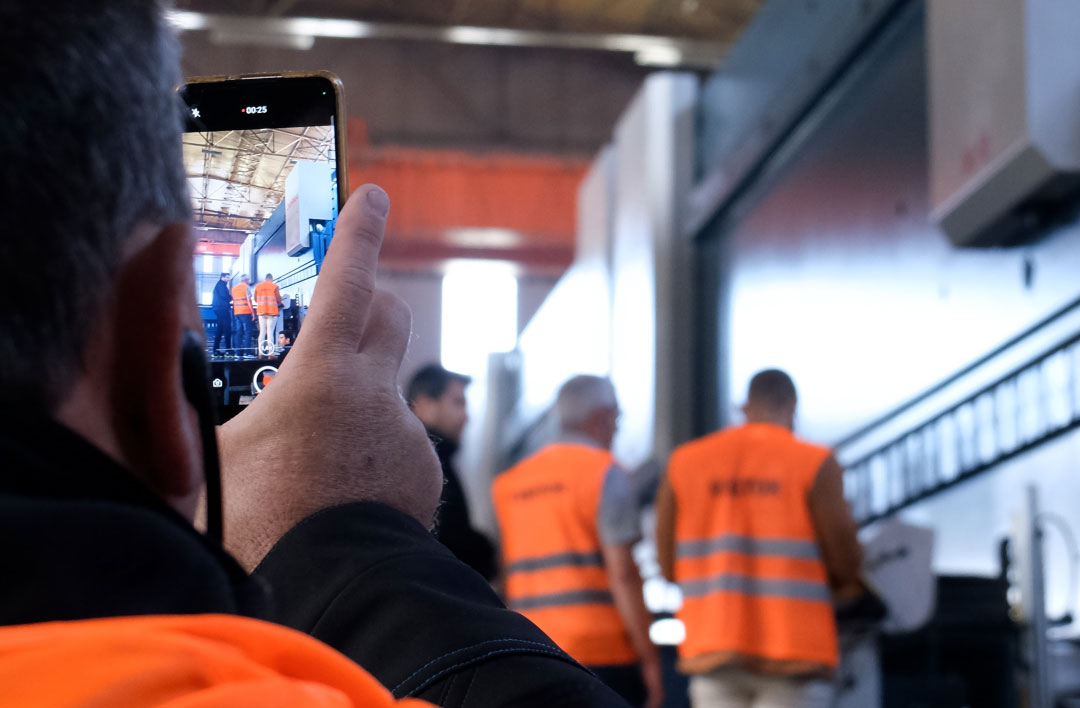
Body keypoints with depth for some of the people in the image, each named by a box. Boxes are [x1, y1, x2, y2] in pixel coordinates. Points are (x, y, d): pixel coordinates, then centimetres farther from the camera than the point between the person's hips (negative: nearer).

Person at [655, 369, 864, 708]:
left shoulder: (683, 463, 5)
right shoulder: (815, 463, -5)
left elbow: (669, 566, 5)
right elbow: (846, 563, -6)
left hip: (710, 651, 4)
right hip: (793, 652, -3)